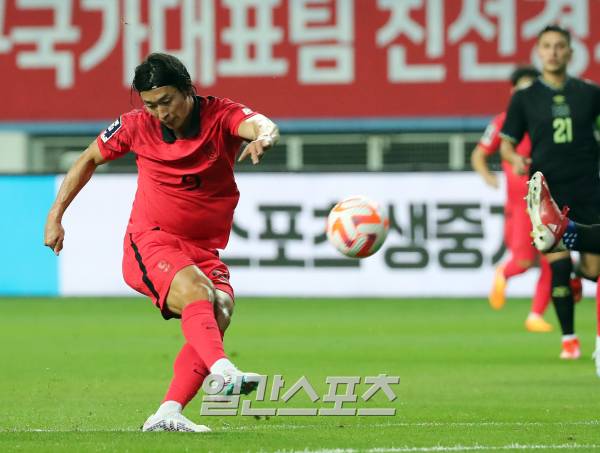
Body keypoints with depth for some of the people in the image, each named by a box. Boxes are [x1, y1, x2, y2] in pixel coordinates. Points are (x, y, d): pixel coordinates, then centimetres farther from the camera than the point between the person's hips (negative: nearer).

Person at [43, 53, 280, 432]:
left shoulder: (221, 115, -7)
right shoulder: (137, 126, -2)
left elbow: (262, 125, -31)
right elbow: (89, 159, 15)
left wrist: (264, 136, -57)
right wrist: (55, 216, 13)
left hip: (203, 250, 2)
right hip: (149, 242, -2)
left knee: (220, 312, -24)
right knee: (197, 292, -32)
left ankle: (168, 415, -24)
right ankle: (224, 372, -58)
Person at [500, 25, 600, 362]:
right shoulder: (525, 98, 3)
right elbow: (507, 142, 7)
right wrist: (514, 158, -15)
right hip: (548, 191, -1)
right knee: (559, 264, -10)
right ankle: (569, 338, 6)